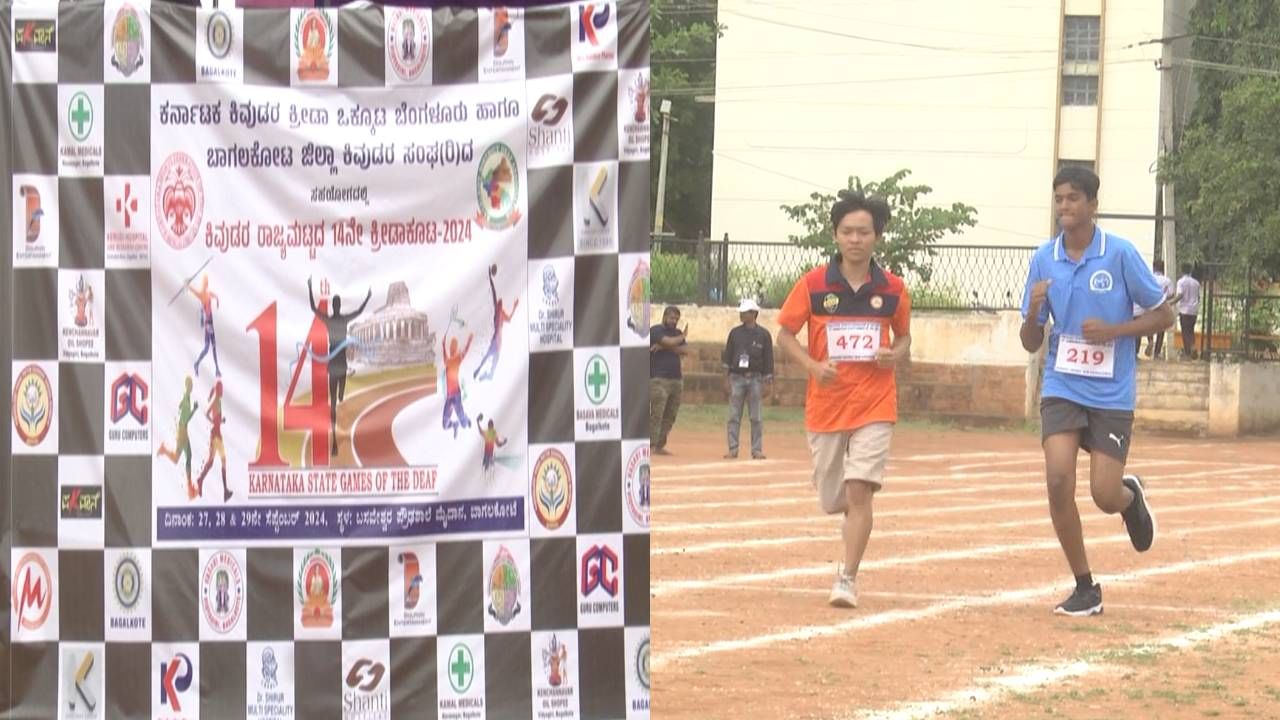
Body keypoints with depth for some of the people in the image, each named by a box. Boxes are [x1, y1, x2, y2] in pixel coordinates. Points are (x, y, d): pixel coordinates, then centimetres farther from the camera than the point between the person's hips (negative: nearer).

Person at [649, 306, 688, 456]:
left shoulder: (677, 333, 17)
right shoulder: (655, 331, -2)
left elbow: (685, 350, 1)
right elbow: (669, 342, -19)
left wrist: (665, 347, -10)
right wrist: (682, 336, 0)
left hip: (676, 380, 7)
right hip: (658, 379, -6)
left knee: (670, 416, 5)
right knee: (656, 414, -12)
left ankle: (660, 446, 10)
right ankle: (651, 445, -12)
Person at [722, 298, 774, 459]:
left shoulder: (763, 334, 1)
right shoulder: (735, 333, 6)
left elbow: (768, 361, 2)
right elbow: (727, 357, 6)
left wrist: (768, 383, -3)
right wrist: (726, 380, -1)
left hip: (755, 379, -2)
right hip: (736, 378, 2)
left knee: (756, 418, 1)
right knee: (734, 416, 0)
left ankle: (757, 450, 4)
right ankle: (733, 449, 3)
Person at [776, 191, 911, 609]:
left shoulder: (893, 289, 1)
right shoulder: (813, 284, -3)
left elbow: (904, 337, 15)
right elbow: (785, 334, 4)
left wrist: (896, 354, -8)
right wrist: (813, 366, -13)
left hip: (874, 406, -1)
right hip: (825, 405, 1)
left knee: (859, 491, -16)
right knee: (833, 499, 10)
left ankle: (847, 579, -12)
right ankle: (852, 557, 43)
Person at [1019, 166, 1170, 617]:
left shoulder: (1120, 254, -8)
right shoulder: (1043, 259, 1)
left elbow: (1164, 316, -1)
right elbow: (1031, 343, 6)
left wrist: (1113, 331, -16)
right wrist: (1032, 313, -17)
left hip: (1112, 393, -2)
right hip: (1062, 388, 2)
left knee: (1105, 494, -7)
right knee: (1058, 481, -14)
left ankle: (1131, 496, 33)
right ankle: (1085, 588, 2)